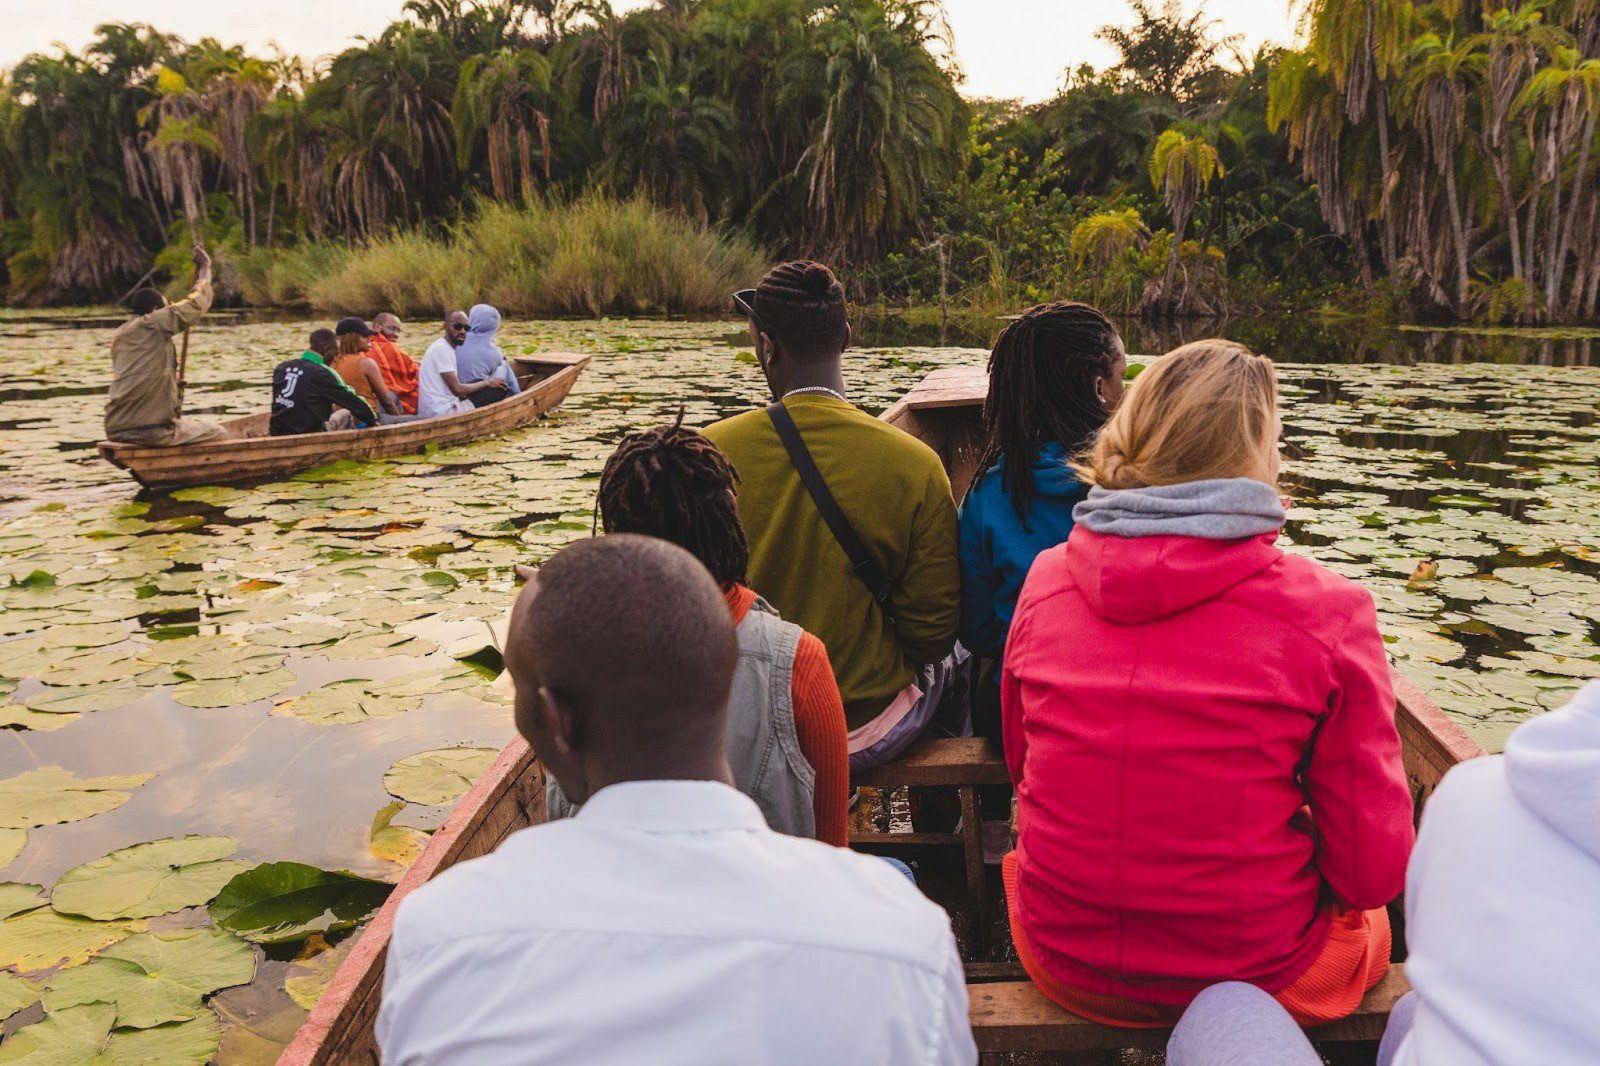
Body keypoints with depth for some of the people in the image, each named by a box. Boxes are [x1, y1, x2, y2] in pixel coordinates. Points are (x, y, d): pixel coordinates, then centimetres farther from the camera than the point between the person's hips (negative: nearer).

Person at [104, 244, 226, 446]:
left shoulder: (118, 336, 18)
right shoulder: (153, 323, -5)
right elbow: (198, 303, -3)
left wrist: (175, 387, 34)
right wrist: (205, 267, 11)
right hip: (153, 430, -8)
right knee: (219, 432, 9)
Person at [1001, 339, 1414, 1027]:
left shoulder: (1046, 581, -7)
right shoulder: (1327, 612, -18)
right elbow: (1373, 869, -13)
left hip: (1063, 963, 3)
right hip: (1253, 980, -2)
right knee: (1372, 919, 32)